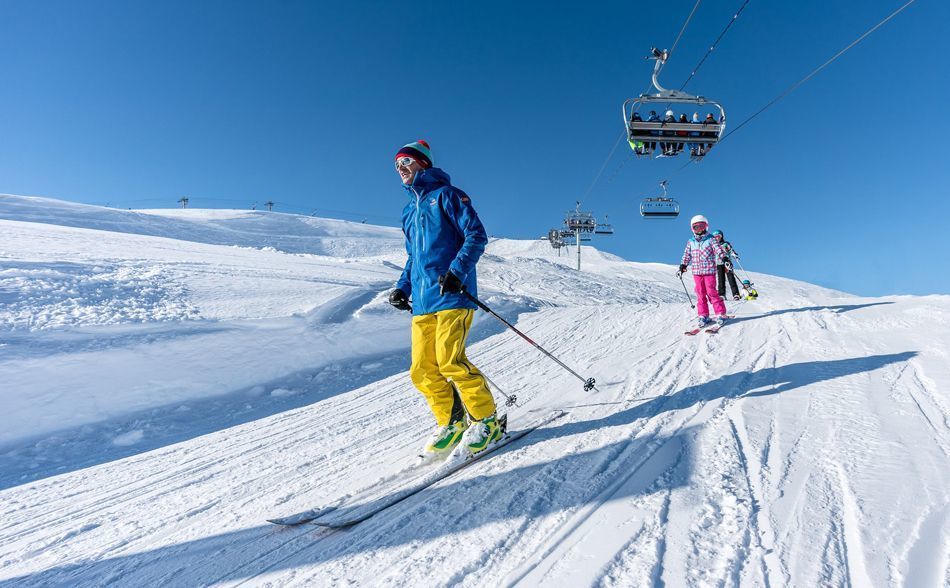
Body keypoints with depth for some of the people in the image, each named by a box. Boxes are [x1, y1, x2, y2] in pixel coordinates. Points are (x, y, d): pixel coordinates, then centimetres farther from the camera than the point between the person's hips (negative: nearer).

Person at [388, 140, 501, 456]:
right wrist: (402, 287, 17)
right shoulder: (409, 211, 25)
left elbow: (476, 235, -6)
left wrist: (457, 271, -20)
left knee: (449, 360, -17)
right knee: (422, 370, 1)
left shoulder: (446, 195, 4)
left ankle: (486, 421, 0)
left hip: (452, 294, -7)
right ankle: (451, 424, 15)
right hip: (422, 300, 7)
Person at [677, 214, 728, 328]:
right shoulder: (691, 242, 11)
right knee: (700, 294, 3)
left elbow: (718, 250, -8)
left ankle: (720, 314, 3)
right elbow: (686, 255, 18)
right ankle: (703, 316, 10)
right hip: (696, 272, 4)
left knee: (711, 292, -7)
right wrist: (682, 266, 14)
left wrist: (724, 259, -24)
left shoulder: (710, 239, 0)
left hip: (709, 270, -3)